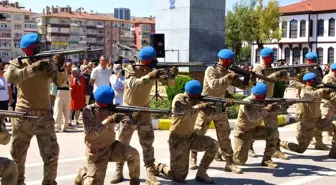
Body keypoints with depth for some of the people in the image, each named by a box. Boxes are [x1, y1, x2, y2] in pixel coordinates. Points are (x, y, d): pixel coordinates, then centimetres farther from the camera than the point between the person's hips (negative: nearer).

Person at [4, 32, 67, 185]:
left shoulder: (47, 63, 1)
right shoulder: (17, 63, -1)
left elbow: (60, 82, -12)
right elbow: (10, 77, -23)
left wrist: (60, 68, -32)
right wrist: (33, 68, -32)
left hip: (44, 115, 0)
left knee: (52, 153, -3)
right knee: (17, 153, 14)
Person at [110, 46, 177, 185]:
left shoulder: (153, 70, -7)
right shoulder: (130, 69, -17)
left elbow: (169, 83, -9)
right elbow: (132, 84, -36)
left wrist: (171, 76, -33)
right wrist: (149, 76, -49)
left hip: (144, 110, 2)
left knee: (147, 142, -3)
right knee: (123, 142, 6)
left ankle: (150, 173, -3)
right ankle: (118, 171, 19)